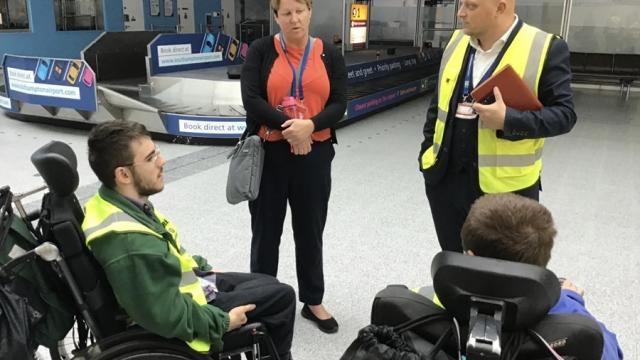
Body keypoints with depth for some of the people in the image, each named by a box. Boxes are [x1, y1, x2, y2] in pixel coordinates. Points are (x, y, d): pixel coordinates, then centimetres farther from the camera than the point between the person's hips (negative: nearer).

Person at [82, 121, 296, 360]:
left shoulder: (114, 204, -6)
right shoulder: (131, 245, -37)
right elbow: (166, 316, -32)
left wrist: (200, 267, 11)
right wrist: (223, 321, -19)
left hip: (189, 281, 9)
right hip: (186, 314, -9)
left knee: (269, 284, 20)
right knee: (282, 295, 2)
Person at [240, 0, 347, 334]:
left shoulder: (329, 54, 4)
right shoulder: (261, 50, -1)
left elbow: (339, 104, -3)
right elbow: (251, 99, -11)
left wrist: (309, 125, -20)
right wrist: (287, 125, -20)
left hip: (315, 154, 1)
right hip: (268, 153, -1)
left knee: (310, 228, 12)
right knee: (266, 228, 9)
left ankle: (313, 301, 28)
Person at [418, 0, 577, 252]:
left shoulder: (546, 49, -10)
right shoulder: (456, 42, 6)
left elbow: (564, 114, -10)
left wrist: (507, 120, -23)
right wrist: (427, 151, 11)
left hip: (504, 186, -4)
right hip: (445, 178, 5)